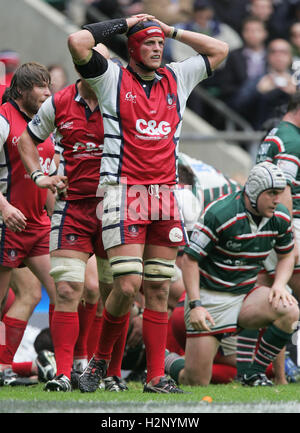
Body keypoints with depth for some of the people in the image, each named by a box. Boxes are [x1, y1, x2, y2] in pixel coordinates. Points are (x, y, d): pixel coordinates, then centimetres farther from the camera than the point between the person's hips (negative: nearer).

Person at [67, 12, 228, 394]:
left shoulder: (176, 79, 15)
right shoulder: (112, 78, 2)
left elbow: (219, 50, 23)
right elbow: (77, 42, -12)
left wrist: (172, 31, 17)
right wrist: (123, 24, 0)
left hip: (164, 197, 5)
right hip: (123, 192, -5)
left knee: (159, 289, 3)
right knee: (128, 286, -13)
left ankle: (156, 377, 6)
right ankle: (99, 359, 8)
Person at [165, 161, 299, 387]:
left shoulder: (280, 218, -3)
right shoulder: (219, 214, -21)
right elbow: (190, 259, -15)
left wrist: (279, 284, -5)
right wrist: (195, 305, -23)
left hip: (246, 293, 5)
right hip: (210, 296, -5)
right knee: (197, 382, -10)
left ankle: (255, 375, -10)